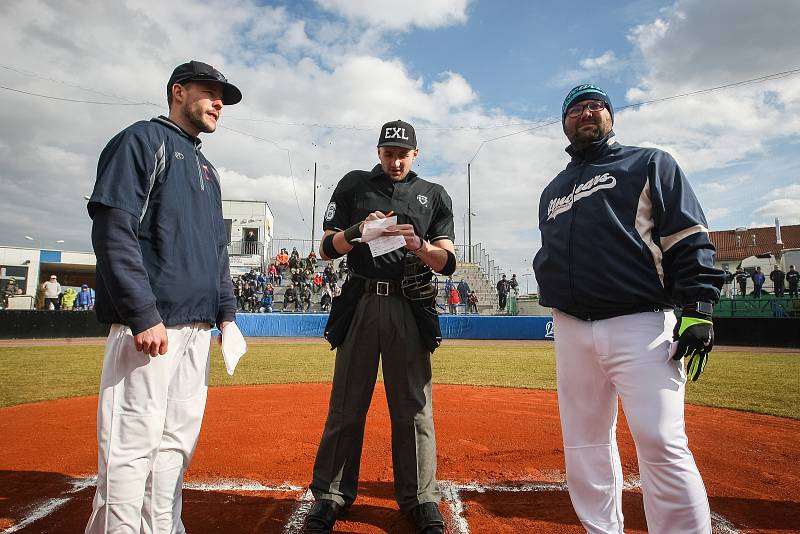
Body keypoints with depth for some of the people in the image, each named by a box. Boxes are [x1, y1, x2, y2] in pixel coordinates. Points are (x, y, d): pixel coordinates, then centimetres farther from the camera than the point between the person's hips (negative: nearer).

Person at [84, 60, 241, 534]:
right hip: (150, 323, -8)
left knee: (177, 441, 12)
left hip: (198, 326, 8)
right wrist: (144, 315, -18)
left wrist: (226, 311, 12)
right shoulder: (144, 139, 0)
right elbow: (114, 231, -12)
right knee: (133, 444, -5)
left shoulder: (207, 169, 24)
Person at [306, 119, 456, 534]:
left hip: (410, 308, 0)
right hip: (360, 302, 0)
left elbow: (448, 263, 4)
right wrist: (359, 230, -12)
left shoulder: (434, 196, 13)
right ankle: (330, 496, 18)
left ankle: (420, 500, 17)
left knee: (414, 408, 4)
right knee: (345, 406, 5)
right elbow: (327, 248, 7)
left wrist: (418, 244, -15)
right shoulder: (354, 185, 13)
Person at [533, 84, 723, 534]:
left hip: (639, 325, -5)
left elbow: (690, 238, -1)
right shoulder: (553, 190, 23)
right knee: (585, 443, 10)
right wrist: (552, 289, 10)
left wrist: (698, 308, -11)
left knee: (662, 443, -11)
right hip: (572, 330, 5)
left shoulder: (650, 164, 9)